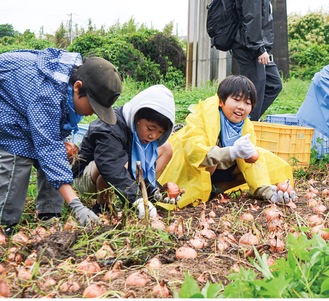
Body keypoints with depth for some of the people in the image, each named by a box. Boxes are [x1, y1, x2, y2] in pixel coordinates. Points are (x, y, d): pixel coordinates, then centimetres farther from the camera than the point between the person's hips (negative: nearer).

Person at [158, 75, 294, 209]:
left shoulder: (246, 126, -7)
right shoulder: (203, 114, -25)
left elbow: (251, 162, -11)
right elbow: (193, 149, -40)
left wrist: (266, 191, -27)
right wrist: (232, 152, -53)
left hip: (216, 172, 7)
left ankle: (214, 188, -4)